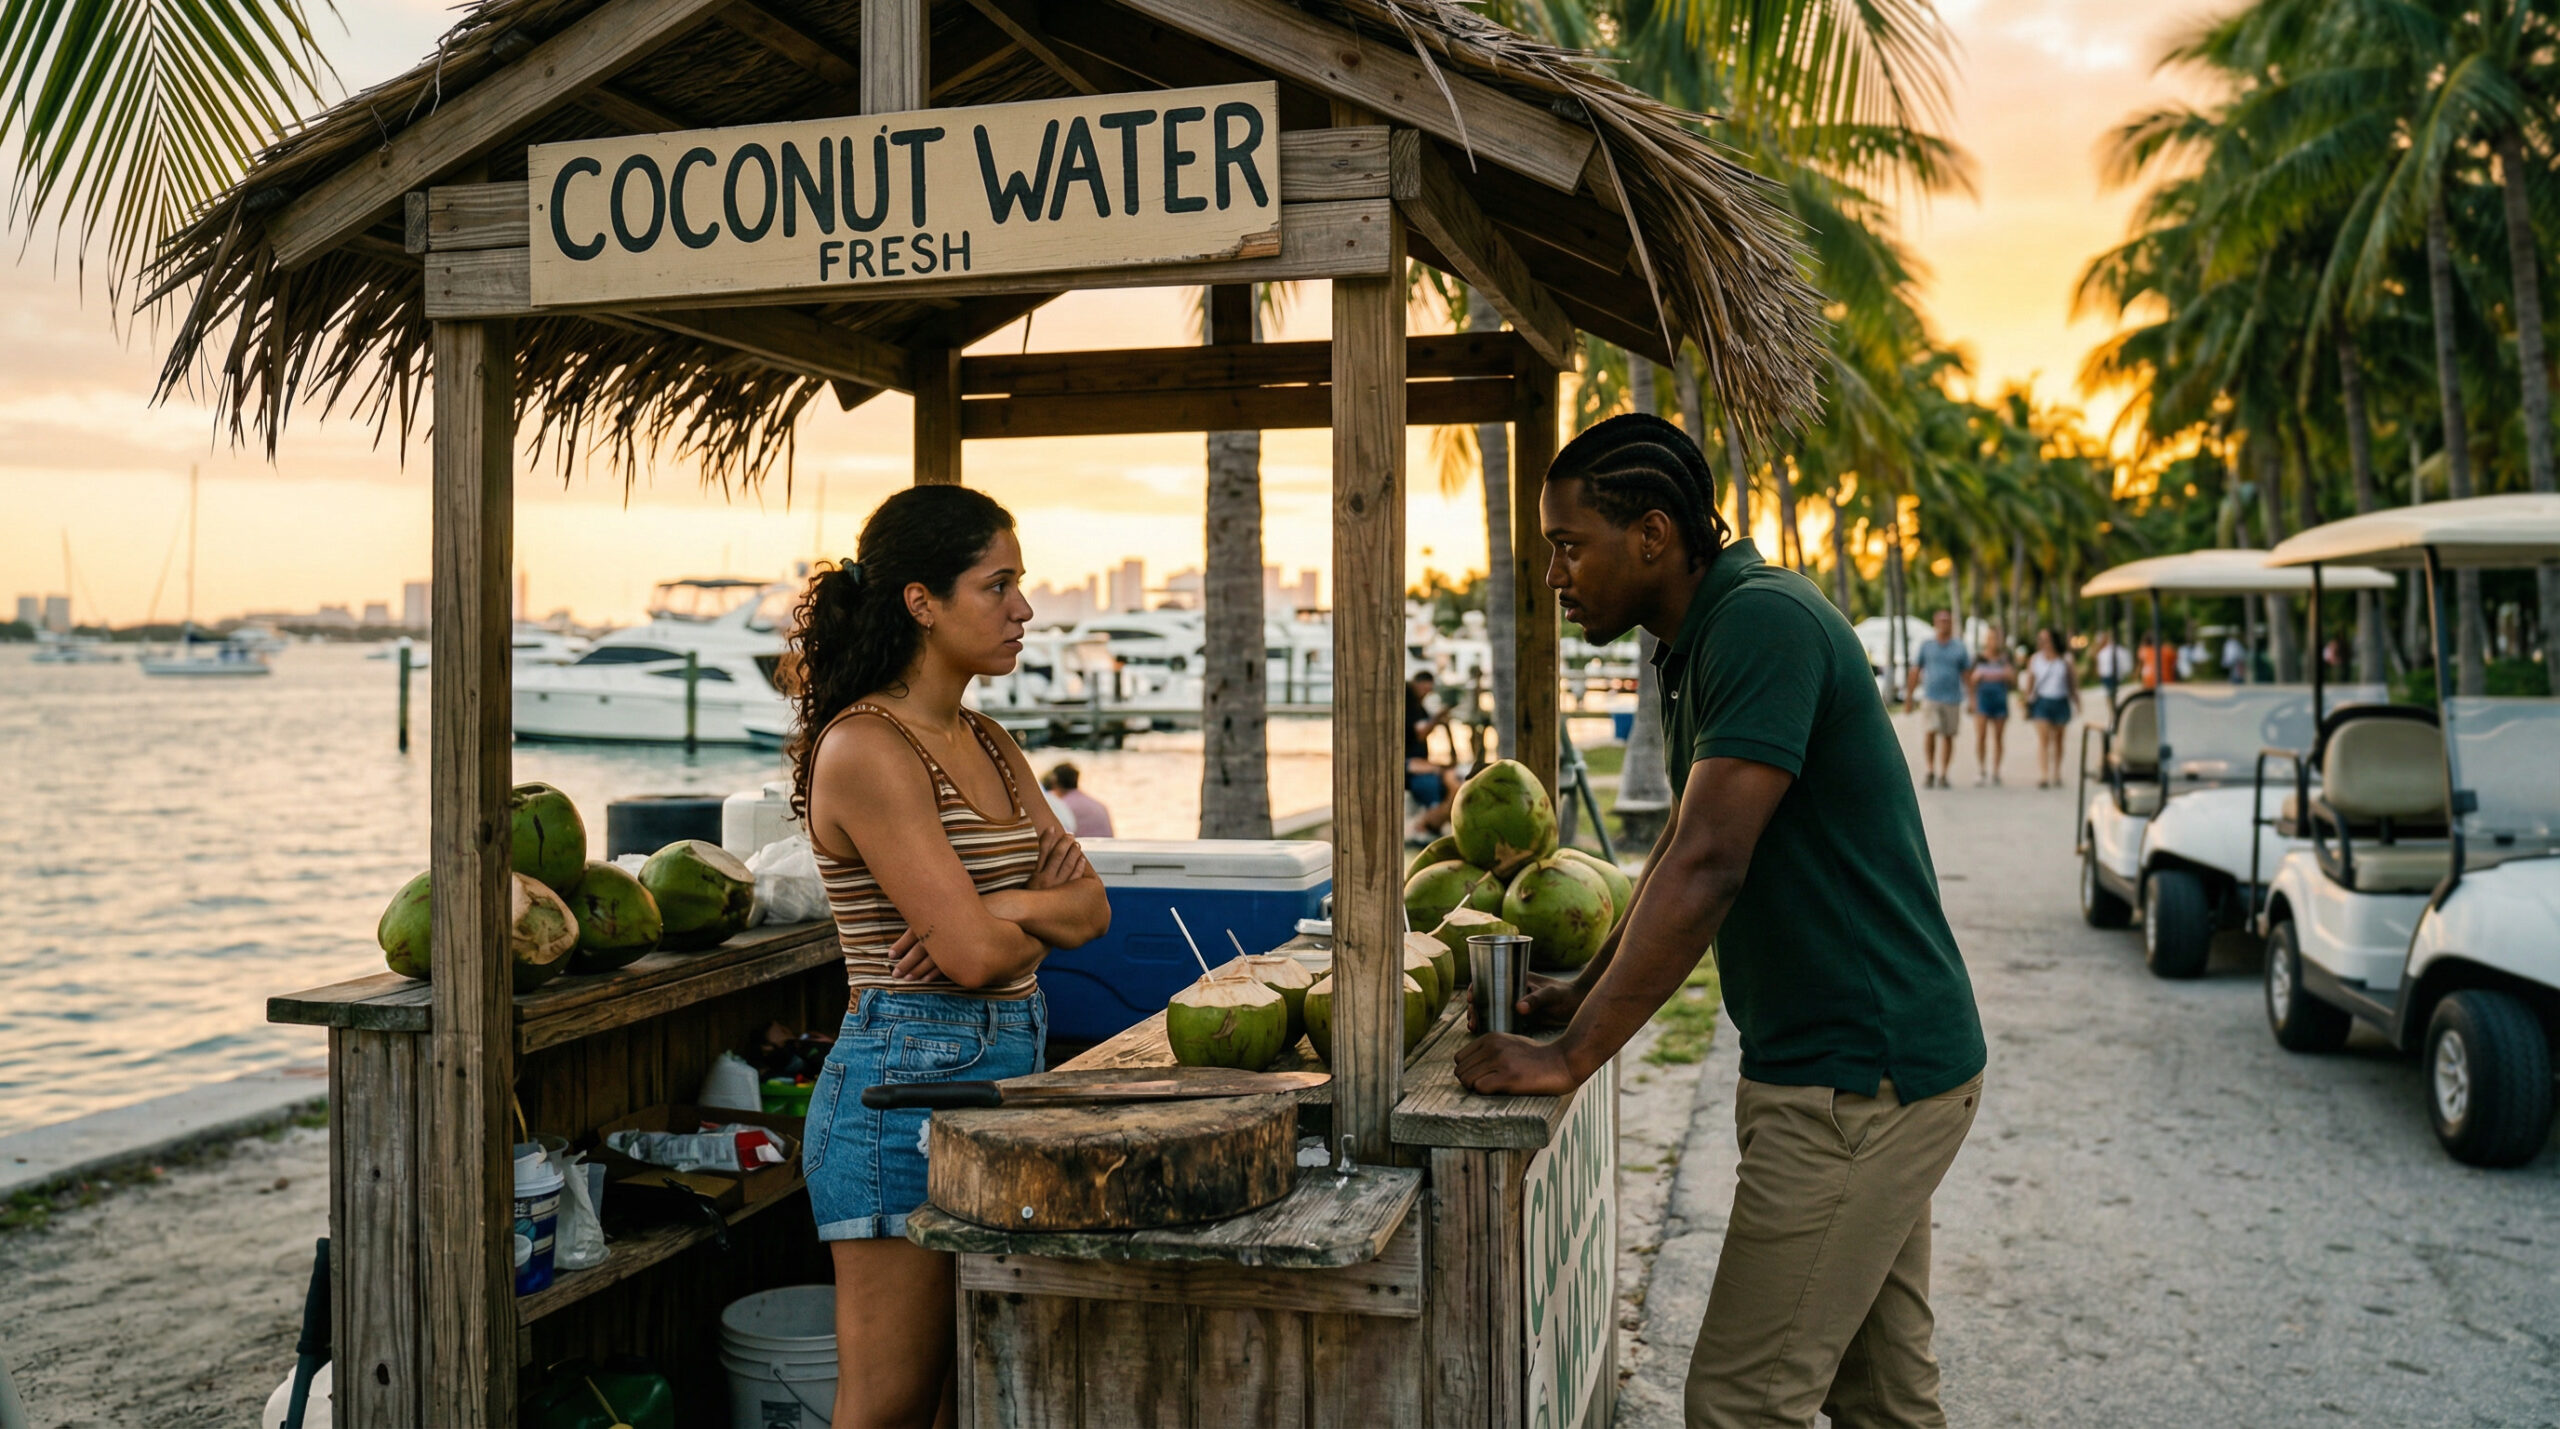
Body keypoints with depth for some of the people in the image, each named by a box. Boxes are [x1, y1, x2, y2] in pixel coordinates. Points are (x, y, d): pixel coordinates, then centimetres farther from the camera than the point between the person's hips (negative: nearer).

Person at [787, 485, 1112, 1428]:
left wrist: (1006, 907, -12)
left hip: (1007, 1071, 9)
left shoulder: (987, 743, 12)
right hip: (907, 1083, -8)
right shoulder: (865, 749, -15)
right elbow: (970, 952, -21)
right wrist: (1043, 914, 1)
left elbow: (1091, 907, 8)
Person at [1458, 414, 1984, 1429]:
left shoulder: (1762, 621, -19)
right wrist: (1584, 993, 18)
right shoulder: (1699, 643, 13)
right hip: (1872, 1065, 10)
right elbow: (1682, 853, 23)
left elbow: (1709, 866, -26)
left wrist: (1573, 1055, -22)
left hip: (1858, 1078, -10)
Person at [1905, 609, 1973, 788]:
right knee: (1929, 733, -14)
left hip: (1952, 699, 1)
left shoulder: (1959, 648, 9)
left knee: (1948, 736, 2)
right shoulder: (1925, 646, 8)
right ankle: (1930, 771, -2)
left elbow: (1967, 675, 11)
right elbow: (1915, 673, 8)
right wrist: (1908, 697, 3)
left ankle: (1942, 775, 10)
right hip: (1930, 698, -1)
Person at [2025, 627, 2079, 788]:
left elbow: (2072, 683, 11)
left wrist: (2076, 703, 9)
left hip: (2061, 702, 1)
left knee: (2057, 739, 10)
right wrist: (2027, 702, 3)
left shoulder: (2065, 660, 6)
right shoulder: (2034, 659, 5)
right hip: (2042, 701, -1)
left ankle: (2056, 775, 19)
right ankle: (2043, 776, -16)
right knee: (2043, 739, -11)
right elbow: (2029, 682, 8)